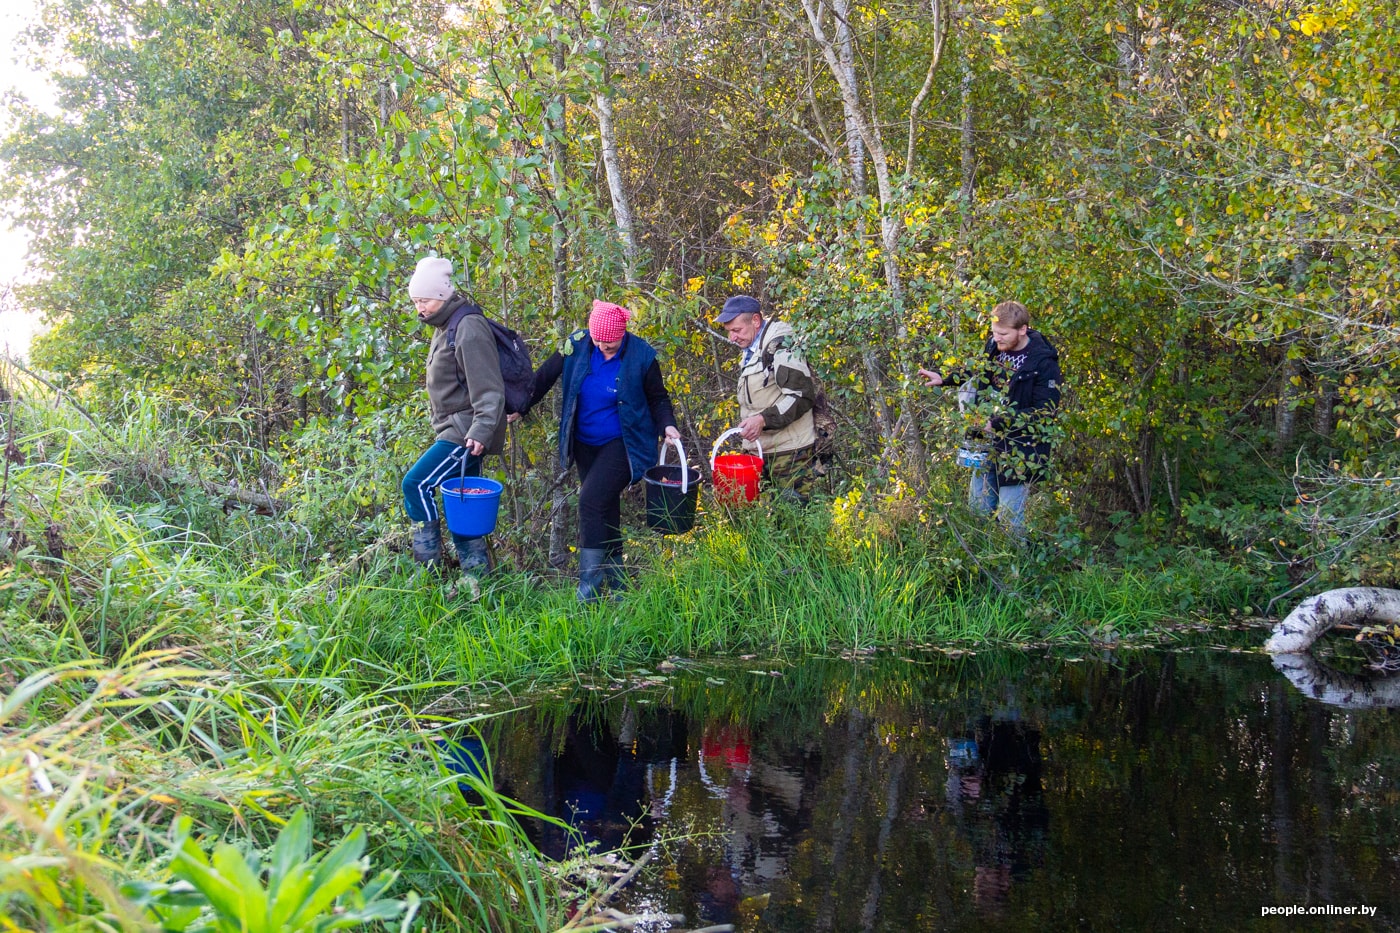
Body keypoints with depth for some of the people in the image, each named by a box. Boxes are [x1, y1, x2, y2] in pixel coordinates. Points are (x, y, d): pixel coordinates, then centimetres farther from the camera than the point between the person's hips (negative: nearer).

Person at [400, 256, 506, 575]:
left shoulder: (469, 328, -17)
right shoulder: (444, 328, 16)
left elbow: (488, 390, -23)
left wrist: (480, 432, -29)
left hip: (467, 432, -10)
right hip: (453, 429, 10)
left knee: (416, 483, -14)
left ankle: (428, 563, -7)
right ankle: (476, 575, 17)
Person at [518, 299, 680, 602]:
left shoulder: (641, 356, -12)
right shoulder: (578, 345, -5)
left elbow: (657, 398, 1)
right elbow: (545, 376, 6)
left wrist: (667, 425, -16)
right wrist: (521, 408, 6)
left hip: (621, 444, -5)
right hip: (586, 445, 5)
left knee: (592, 500, -19)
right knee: (604, 510, 11)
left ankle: (588, 589, -15)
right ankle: (616, 584, 23)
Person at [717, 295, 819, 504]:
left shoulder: (781, 348, -14)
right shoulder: (750, 351, 17)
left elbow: (803, 396, -21)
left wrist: (763, 420, -25)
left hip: (789, 452, -9)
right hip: (758, 449, 9)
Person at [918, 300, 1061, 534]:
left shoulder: (1044, 363, -20)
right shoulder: (994, 345, 0)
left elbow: (1044, 412, -21)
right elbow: (978, 372, 22)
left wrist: (999, 422, -24)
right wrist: (944, 378, 10)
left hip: (1020, 450, -7)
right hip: (988, 443, 7)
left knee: (1009, 514, -3)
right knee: (978, 508, 14)